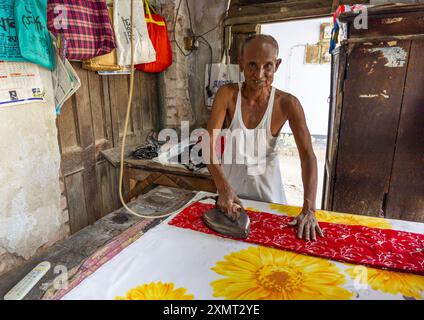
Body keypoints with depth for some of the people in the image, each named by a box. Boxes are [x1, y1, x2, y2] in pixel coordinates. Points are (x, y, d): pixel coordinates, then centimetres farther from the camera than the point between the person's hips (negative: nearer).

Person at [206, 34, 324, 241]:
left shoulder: (287, 104, -19)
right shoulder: (227, 94, -18)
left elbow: (308, 155, -23)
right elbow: (210, 144, -24)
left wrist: (309, 210, -32)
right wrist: (223, 188, -38)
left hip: (266, 183, 0)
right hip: (231, 179, 1)